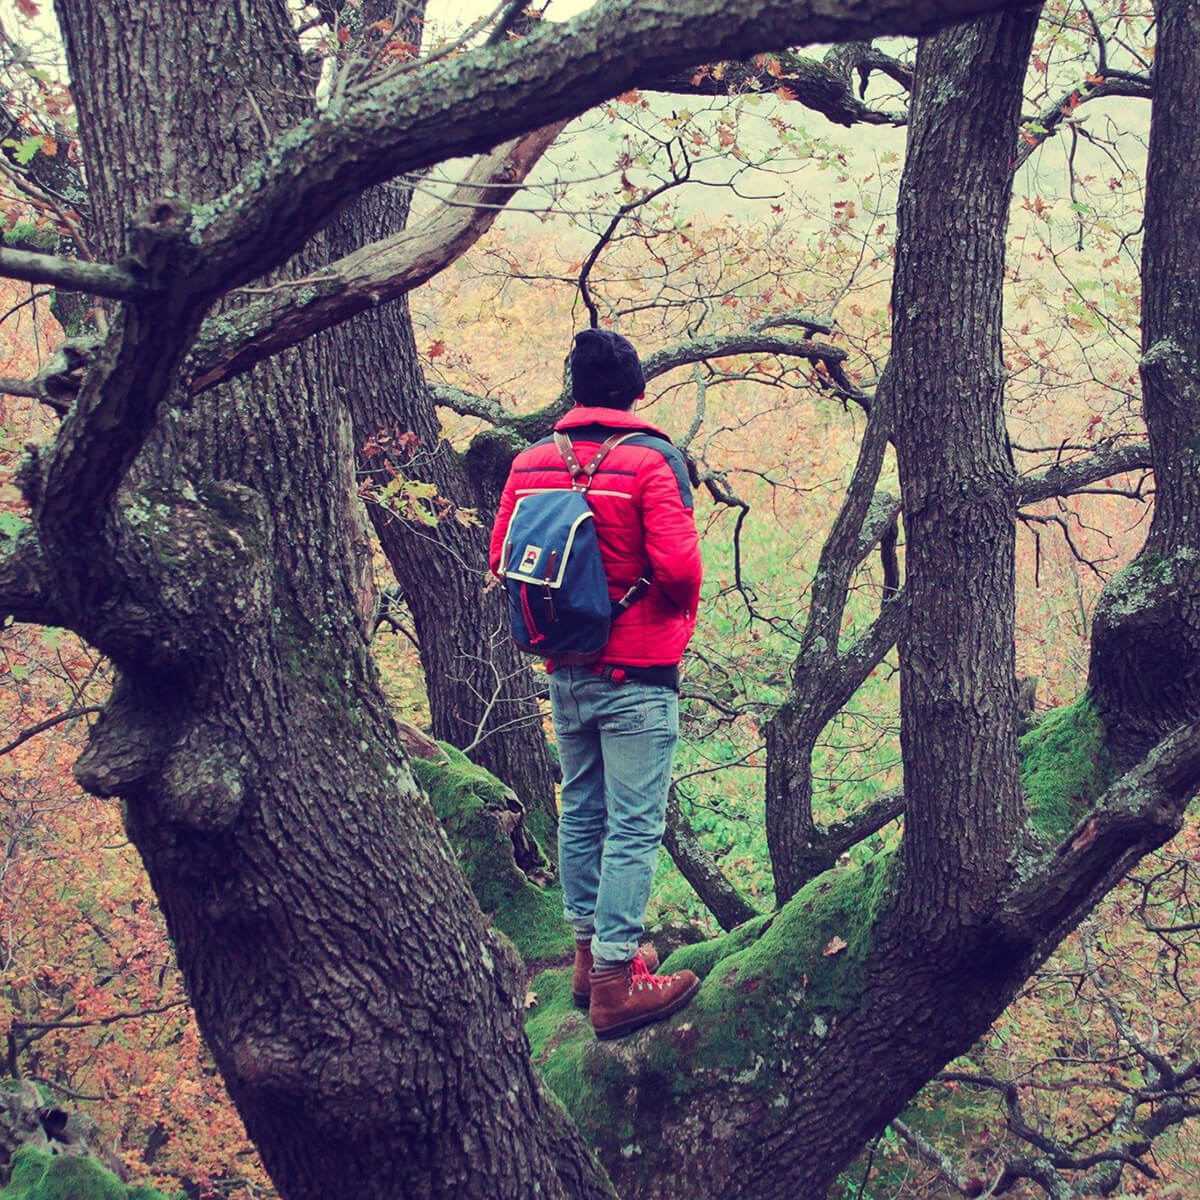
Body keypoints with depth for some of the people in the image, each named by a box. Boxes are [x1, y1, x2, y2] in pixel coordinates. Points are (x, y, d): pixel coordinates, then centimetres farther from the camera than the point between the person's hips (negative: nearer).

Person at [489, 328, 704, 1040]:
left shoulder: (532, 462, 3)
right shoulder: (652, 460, -14)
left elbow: (503, 558, 5)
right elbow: (678, 565, -20)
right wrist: (684, 607, 1)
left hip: (565, 670, 6)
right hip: (638, 674, -6)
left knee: (581, 812, 18)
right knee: (634, 825, -2)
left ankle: (589, 952, 27)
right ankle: (616, 979, -2)